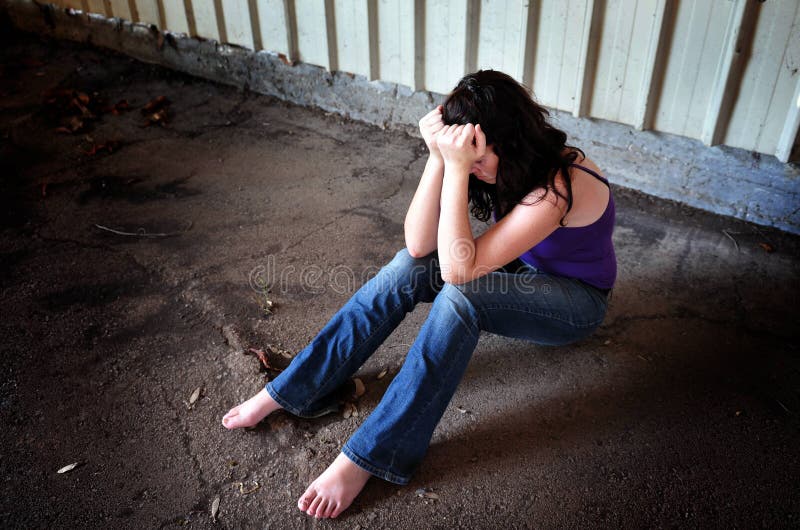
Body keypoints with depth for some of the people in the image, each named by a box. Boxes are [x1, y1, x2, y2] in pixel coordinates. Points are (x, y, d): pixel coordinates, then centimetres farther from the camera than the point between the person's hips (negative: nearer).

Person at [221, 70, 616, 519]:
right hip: (521, 269, 6)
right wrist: (439, 158, -30)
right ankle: (291, 391, -12)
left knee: (460, 296, -36)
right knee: (408, 266, -20)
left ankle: (365, 459, -28)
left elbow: (458, 269, -38)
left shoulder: (558, 187, -35)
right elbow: (420, 243, -20)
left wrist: (457, 168, -43)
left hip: (578, 301, -6)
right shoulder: (507, 162, -13)